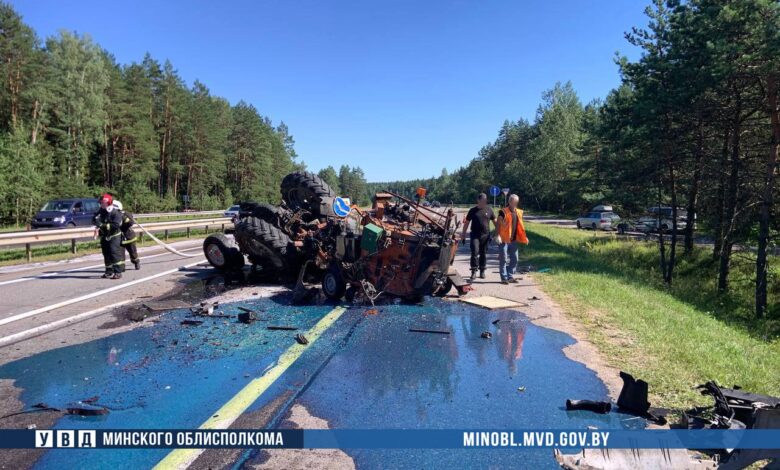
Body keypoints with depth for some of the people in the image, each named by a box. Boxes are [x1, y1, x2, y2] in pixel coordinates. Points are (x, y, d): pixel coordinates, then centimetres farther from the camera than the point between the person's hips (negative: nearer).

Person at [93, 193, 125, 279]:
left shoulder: (115, 213, -15)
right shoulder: (101, 212, 5)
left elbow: (116, 225, -24)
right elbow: (94, 220, 2)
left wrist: (104, 225, -28)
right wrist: (97, 221, -22)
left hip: (114, 236, -7)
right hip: (104, 237, 7)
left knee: (114, 252, -16)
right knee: (106, 254, 13)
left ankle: (118, 272, -15)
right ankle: (109, 272, 25)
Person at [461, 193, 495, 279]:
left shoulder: (489, 210, 6)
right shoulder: (473, 210, 3)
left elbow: (495, 221, 12)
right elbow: (467, 223, 7)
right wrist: (463, 234, 4)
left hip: (485, 235, 1)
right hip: (475, 235, -1)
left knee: (483, 254, 9)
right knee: (475, 253, -11)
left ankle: (482, 271, 20)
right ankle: (474, 271, -6)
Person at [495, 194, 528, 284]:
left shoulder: (519, 212, 11)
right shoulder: (503, 212, -8)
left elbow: (520, 226, 18)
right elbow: (498, 224, -11)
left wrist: (524, 238, 14)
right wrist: (498, 235, -22)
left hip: (513, 240, 6)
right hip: (504, 240, -6)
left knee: (514, 259, 10)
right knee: (503, 260, -1)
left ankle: (510, 276, 21)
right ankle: (504, 278, 6)